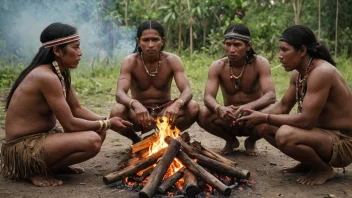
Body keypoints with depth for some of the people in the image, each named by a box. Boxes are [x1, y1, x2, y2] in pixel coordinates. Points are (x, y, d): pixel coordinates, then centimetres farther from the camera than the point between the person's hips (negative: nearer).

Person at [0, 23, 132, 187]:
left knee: (98, 132, 7)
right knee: (92, 141, -25)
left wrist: (106, 122, -4)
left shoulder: (61, 73, 7)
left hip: (41, 138, 10)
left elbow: (78, 109, 11)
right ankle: (37, 171, -8)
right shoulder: (47, 77, -23)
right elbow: (70, 124, -21)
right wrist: (107, 124, -9)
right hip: (23, 148, -10)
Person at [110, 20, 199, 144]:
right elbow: (120, 93, -25)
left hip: (165, 112, 1)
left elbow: (186, 91, -21)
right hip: (139, 113, -1)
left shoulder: (172, 60, -10)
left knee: (193, 108, -27)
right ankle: (136, 140, 0)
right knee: (117, 112, -33)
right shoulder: (130, 62, -12)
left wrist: (177, 104, -45)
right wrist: (135, 104, -49)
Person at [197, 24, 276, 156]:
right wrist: (219, 108, -47)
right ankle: (231, 141, 5)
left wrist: (249, 107, -49)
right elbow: (208, 97, -22)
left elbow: (270, 95, -28)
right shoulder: (217, 66, -11)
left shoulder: (260, 63, -16)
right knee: (202, 114, -28)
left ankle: (251, 141, 3)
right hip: (229, 119, 1)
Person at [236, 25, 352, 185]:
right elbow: (283, 106, 13)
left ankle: (323, 169, -6)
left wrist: (265, 118, -21)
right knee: (264, 127, 6)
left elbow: (306, 120, -29)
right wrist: (258, 116, -6)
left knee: (285, 135, -33)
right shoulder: (298, 74, 4)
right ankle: (308, 163, 13)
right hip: (322, 133, 9)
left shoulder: (322, 72, -25)